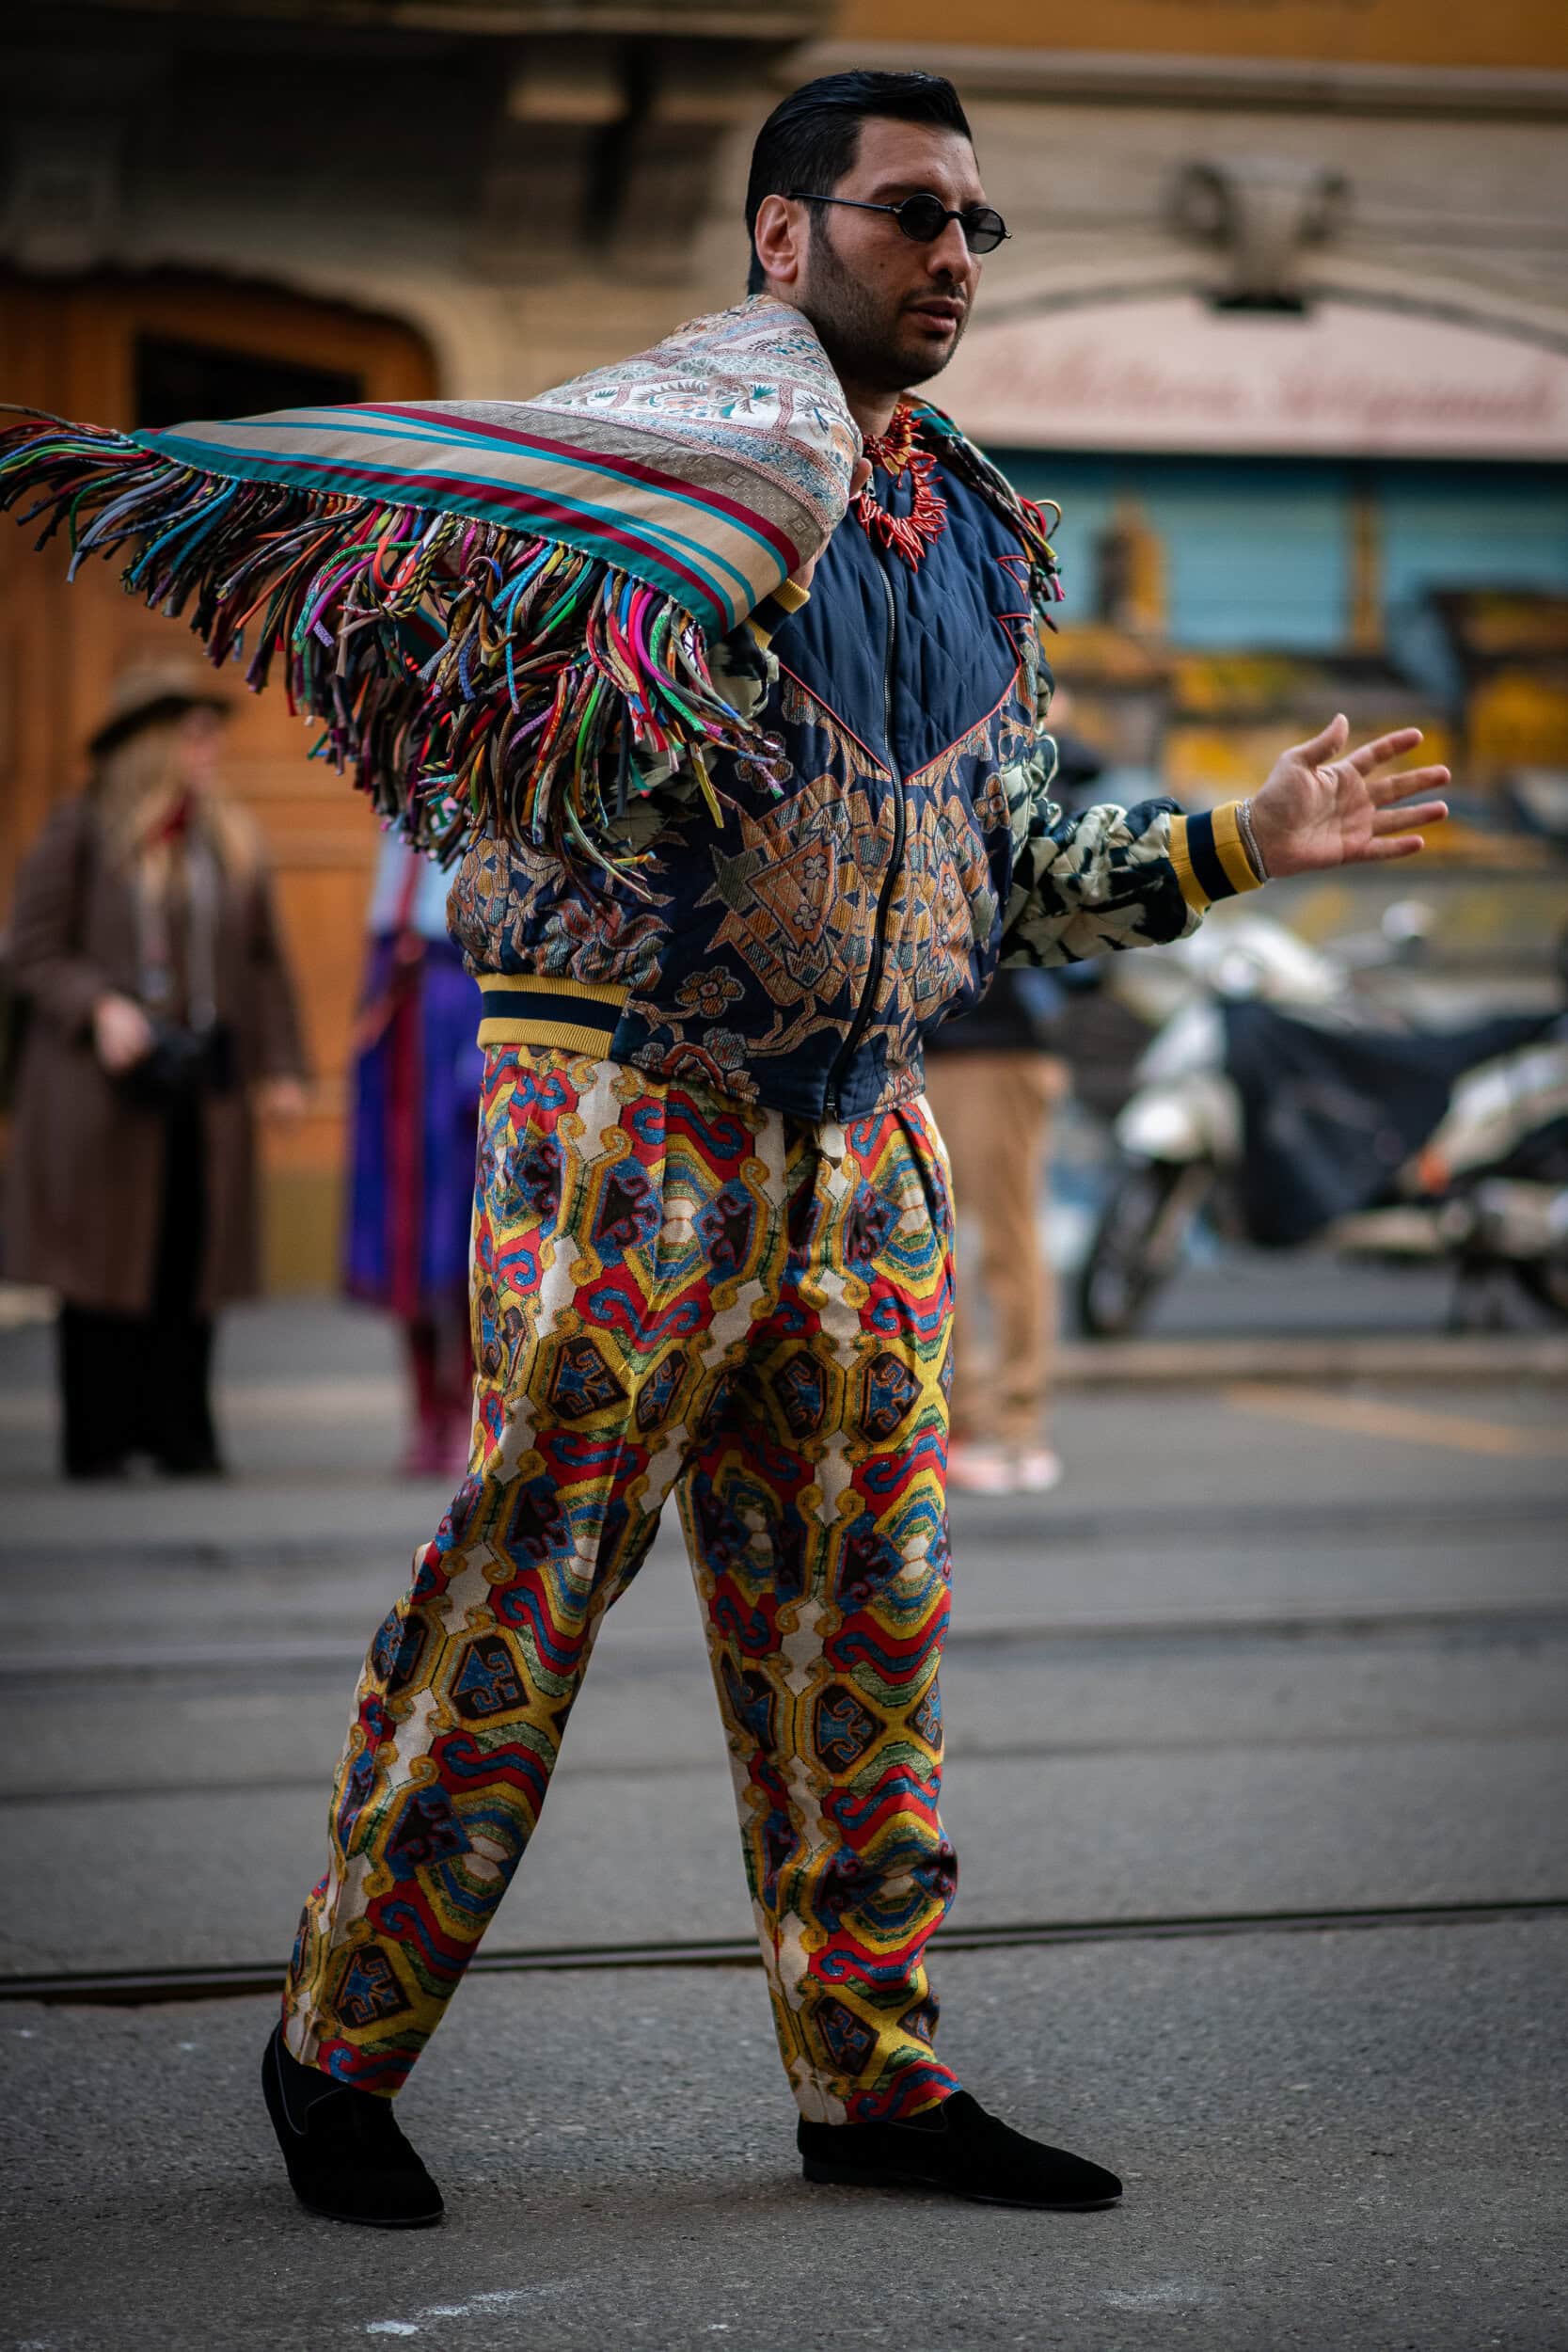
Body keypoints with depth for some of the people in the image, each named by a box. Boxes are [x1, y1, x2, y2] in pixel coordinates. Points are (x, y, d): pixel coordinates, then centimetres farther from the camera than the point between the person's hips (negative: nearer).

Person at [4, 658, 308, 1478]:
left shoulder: (230, 840, 11)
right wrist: (99, 1008, -19)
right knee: (105, 1255, -1)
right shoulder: (81, 832, -1)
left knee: (191, 1257, 2)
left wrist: (279, 1067, 3)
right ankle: (97, 1438, 6)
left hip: (203, 1085, 4)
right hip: (104, 1085, -4)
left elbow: (264, 963, 12)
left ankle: (180, 1431, 10)